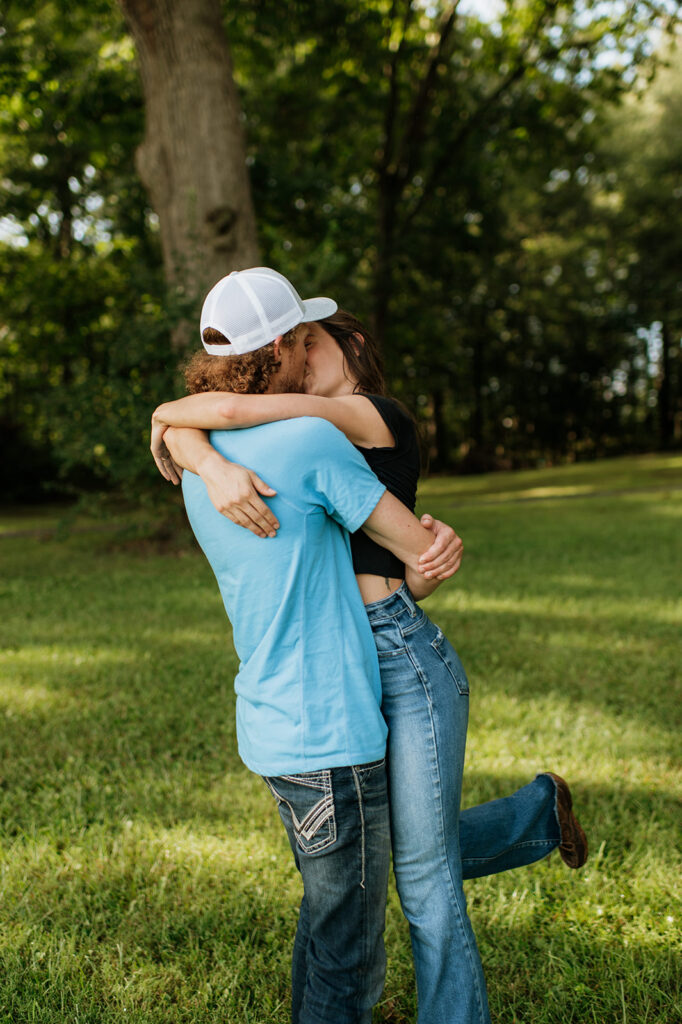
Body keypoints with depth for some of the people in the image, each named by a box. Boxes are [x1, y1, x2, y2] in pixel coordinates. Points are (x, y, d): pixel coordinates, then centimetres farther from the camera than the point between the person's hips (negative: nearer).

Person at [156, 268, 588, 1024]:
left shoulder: (380, 417, -6)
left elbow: (229, 408, -19)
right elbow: (184, 424, 0)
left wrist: (165, 422, 1)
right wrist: (212, 467, -23)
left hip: (407, 661, -8)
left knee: (425, 881, 1)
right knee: (415, 850, 22)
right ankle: (539, 810, 42)